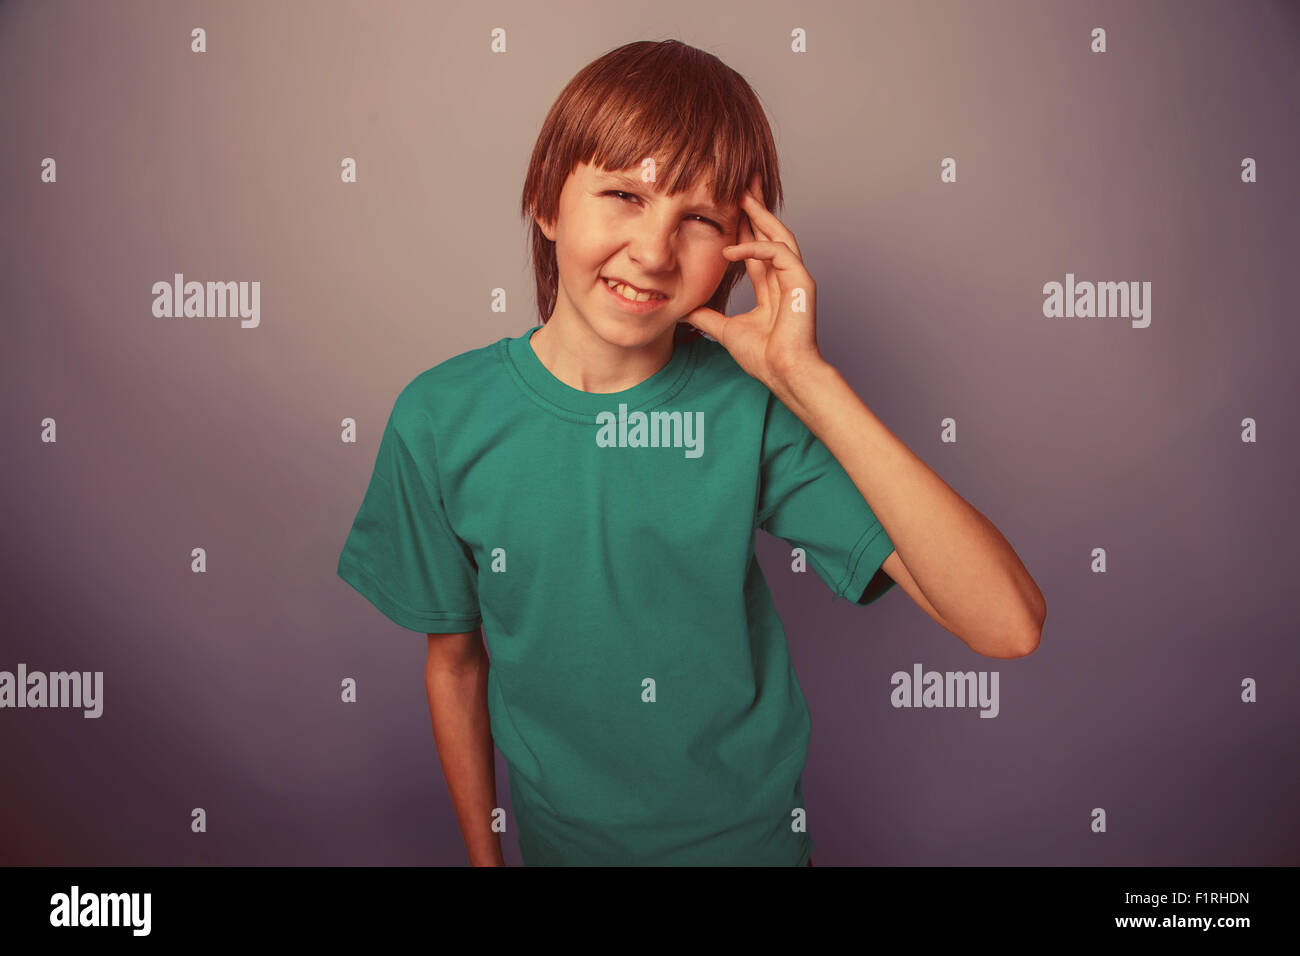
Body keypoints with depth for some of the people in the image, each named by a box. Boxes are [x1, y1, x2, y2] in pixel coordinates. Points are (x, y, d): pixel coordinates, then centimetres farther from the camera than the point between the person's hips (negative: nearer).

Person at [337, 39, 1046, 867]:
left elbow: (1008, 625, -28)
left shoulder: (749, 407, -20)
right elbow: (455, 660, -3)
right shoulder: (442, 418, -15)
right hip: (561, 835, 1)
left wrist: (806, 377, -32)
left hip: (749, 829, 0)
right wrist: (483, 853, 3)